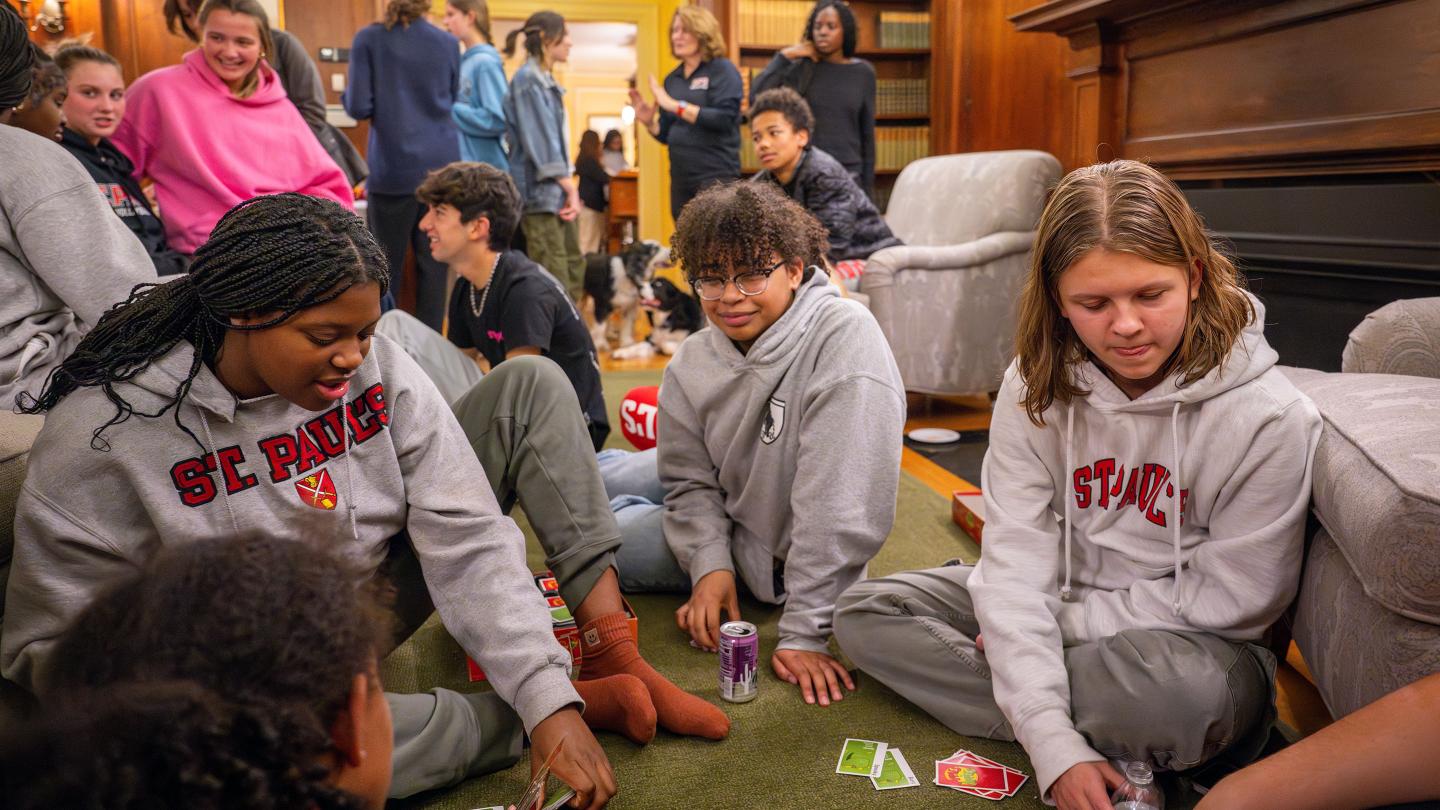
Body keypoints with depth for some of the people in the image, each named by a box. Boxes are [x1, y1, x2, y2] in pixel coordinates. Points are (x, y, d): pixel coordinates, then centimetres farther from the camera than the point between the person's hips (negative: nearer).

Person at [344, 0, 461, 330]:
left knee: (386, 266, 6)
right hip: (441, 166, 3)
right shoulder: (448, 43, 6)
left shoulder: (369, 39, -2)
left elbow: (359, 107, -5)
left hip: (393, 169, -2)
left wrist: (347, 95, 15)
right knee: (434, 265, 5)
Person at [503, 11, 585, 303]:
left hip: (557, 189, 10)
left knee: (573, 265, 12)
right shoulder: (528, 78, -9)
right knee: (553, 278, -10)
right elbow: (539, 139, -16)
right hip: (539, 189, -10)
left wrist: (569, 186, 13)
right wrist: (569, 185, -16)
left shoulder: (545, 79, 19)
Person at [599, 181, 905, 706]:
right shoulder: (692, 362, -11)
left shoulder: (844, 335, -32)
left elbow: (841, 505, -35)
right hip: (724, 501, 6)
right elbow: (692, 480, -5)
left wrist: (805, 633, -35)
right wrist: (710, 564, -23)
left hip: (772, 553, -6)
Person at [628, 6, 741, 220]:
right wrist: (649, 123, -3)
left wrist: (675, 105, -20)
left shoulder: (723, 70, -3)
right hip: (681, 178, 7)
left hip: (716, 176, -7)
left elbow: (724, 119, -18)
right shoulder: (672, 78, 15)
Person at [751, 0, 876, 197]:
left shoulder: (863, 72, 6)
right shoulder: (801, 68, 1)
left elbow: (867, 133, 9)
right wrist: (784, 56, -9)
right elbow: (756, 97, -12)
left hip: (849, 174, 1)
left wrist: (868, 185, 7)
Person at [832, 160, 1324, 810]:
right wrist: (1054, 745, -28)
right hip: (1059, 600, 5)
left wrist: (1065, 618, -14)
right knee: (862, 614, -9)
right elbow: (1018, 560, -17)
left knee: (1185, 687, -41)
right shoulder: (1037, 388, -10)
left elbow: (1231, 599, -14)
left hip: (1190, 641, -4)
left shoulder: (1271, 416, -19)